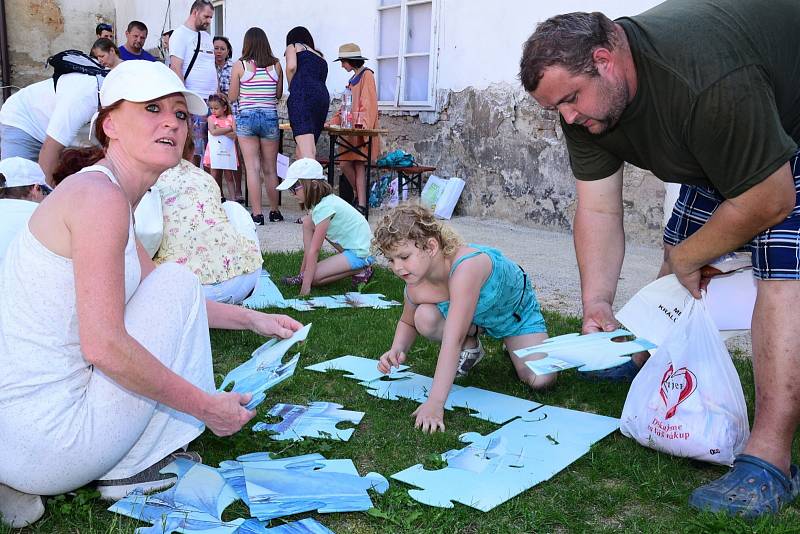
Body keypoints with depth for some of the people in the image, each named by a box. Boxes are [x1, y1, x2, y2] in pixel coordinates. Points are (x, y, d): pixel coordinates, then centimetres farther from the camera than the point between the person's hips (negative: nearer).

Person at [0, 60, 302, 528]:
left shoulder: (101, 193, 13)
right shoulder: (100, 196, -18)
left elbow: (162, 303, 24)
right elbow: (103, 345, -25)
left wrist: (254, 319, 22)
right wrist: (207, 406, -15)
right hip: (43, 441, -9)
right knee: (178, 278, -3)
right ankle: (131, 470, 5)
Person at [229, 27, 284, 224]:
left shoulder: (240, 65, -4)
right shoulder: (276, 65, 1)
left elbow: (232, 96, 1)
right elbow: (279, 94, 10)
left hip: (247, 117, -2)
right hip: (270, 117, 2)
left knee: (252, 168, 1)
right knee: (270, 169, 12)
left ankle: (257, 214, -1)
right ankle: (274, 211, 21)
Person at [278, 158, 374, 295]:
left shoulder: (325, 207, -24)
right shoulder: (320, 201, 3)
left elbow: (314, 251, -24)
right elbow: (310, 245, 8)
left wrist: (305, 288, -21)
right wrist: (303, 271, 10)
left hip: (359, 253, -10)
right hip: (349, 244, 10)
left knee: (313, 277, -14)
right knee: (307, 222, 2)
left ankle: (359, 271, -4)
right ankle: (303, 274, 3)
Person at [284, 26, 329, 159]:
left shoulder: (293, 46, 18)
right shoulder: (321, 57, 35)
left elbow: (291, 66, -2)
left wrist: (291, 87, 12)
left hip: (303, 93, -6)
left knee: (306, 152, -21)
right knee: (300, 154, 9)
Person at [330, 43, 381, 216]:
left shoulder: (366, 75, -4)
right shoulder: (353, 78, 22)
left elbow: (369, 103, -13)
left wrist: (362, 124, -23)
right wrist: (332, 122, 21)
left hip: (362, 130, -8)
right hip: (350, 129, 8)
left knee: (359, 165, -9)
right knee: (345, 164, 3)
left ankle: (362, 205, -7)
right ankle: (360, 196, 17)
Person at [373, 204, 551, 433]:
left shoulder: (465, 267, -44)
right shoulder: (415, 286, -24)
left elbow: (453, 339, -48)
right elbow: (407, 322, 0)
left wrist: (435, 403, -51)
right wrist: (397, 350, -24)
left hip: (515, 309, -4)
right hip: (475, 317, 4)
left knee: (541, 380, -21)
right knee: (424, 318, -27)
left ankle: (510, 345, 10)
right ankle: (469, 347, 3)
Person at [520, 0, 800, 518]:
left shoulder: (707, 81, -41)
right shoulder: (585, 102, -17)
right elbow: (599, 209, -15)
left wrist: (686, 258, -17)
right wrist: (597, 305, -23)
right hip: (722, 147, 8)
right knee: (676, 261, 9)